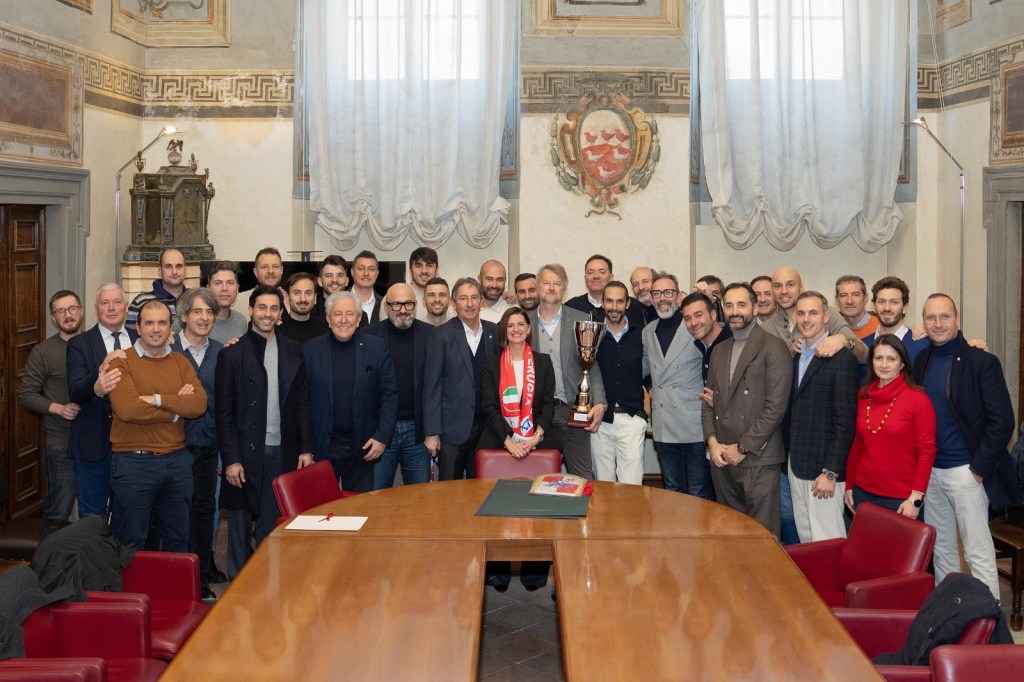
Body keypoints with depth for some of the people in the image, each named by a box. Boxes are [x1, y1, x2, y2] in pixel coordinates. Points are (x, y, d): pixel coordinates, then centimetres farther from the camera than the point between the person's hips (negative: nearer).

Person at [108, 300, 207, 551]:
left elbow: (199, 404, -6)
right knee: (131, 544, 7)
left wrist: (158, 399, -17)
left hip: (177, 461, 5)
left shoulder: (180, 362, 9)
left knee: (178, 540, 17)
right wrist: (176, 408, -11)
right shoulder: (122, 362, -5)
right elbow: (127, 409, -20)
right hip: (134, 462, -4)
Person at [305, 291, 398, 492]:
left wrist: (382, 437, -5)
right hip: (322, 447, 0)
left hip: (363, 446, 1)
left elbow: (389, 395, 2)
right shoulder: (310, 350, -1)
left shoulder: (377, 347, 1)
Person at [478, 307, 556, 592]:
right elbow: (490, 407, 0)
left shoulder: (543, 362, 11)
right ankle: (498, 570, 5)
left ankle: (534, 570, 5)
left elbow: (548, 403, 5)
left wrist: (537, 435, -11)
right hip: (499, 444, 0)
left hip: (535, 444, 0)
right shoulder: (492, 364, 8)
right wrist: (508, 441, -12)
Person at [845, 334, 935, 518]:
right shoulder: (862, 396, 5)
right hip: (862, 493, 4)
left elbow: (927, 451, -9)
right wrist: (849, 486, 10)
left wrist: (915, 499, -13)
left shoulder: (918, 399, -8)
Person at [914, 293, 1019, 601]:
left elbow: (1002, 422, -12)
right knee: (941, 550, 15)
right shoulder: (922, 359, 6)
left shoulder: (982, 362, -10)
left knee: (979, 553, -2)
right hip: (930, 471, 6)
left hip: (965, 471, -6)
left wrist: (979, 469, -13)